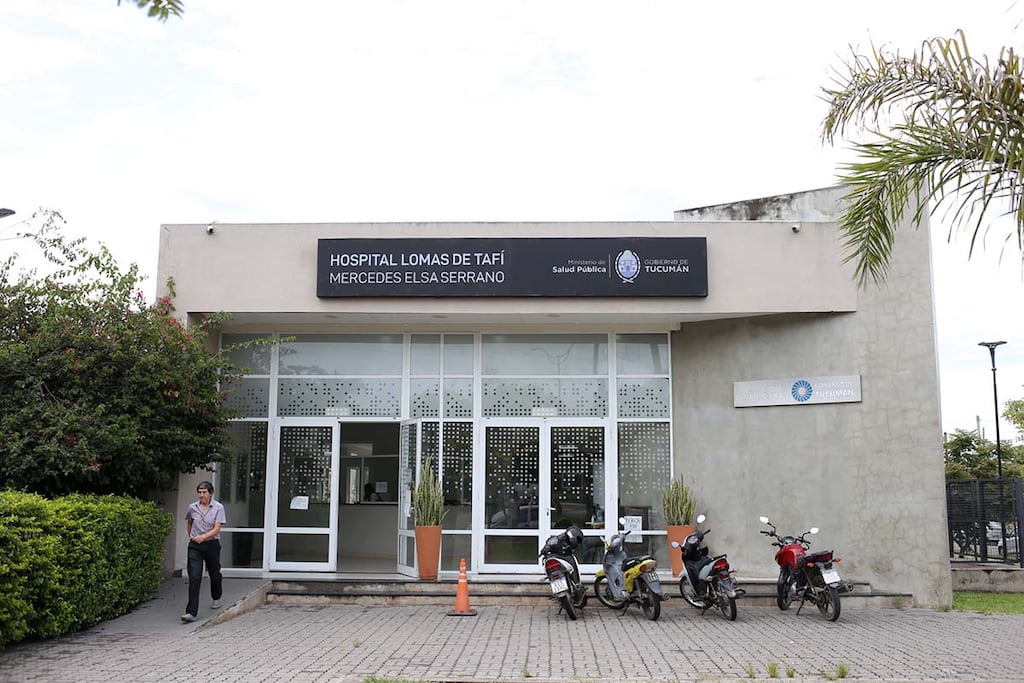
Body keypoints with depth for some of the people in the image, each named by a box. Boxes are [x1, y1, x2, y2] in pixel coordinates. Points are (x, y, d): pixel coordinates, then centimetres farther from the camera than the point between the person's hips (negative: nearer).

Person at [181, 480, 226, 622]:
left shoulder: (218, 507, -9)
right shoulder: (192, 507, 1)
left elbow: (217, 529, -15)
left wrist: (203, 536, -30)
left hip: (212, 545, -1)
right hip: (195, 546, 1)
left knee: (214, 574, 16)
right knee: (194, 578, -11)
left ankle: (216, 598, 46)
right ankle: (191, 612, -15)